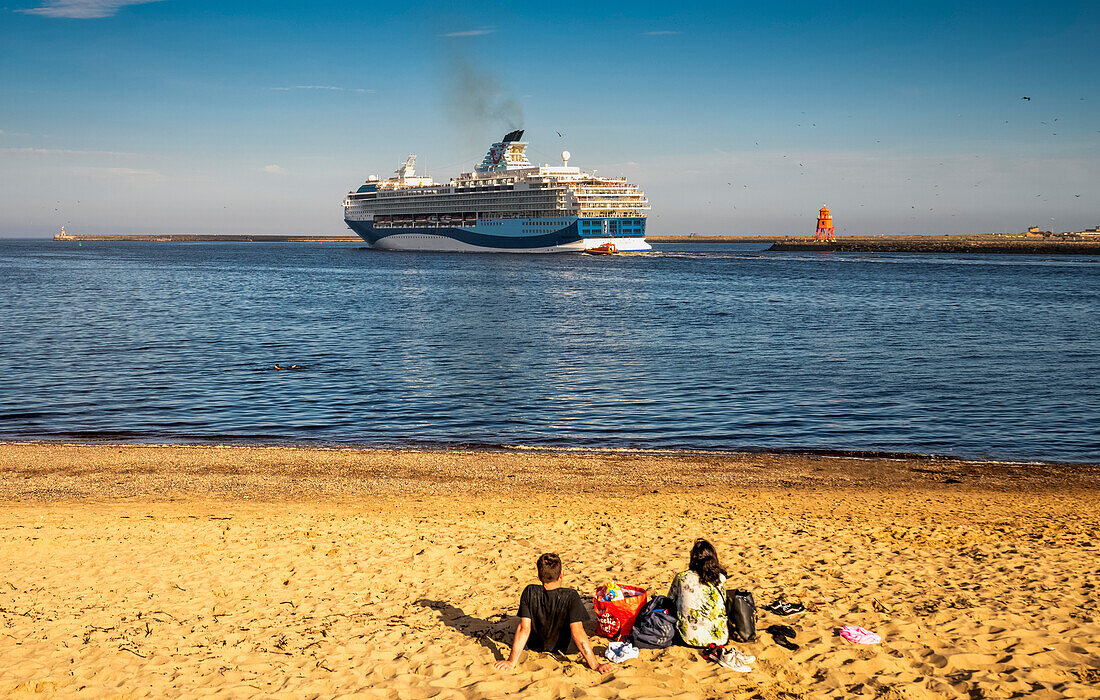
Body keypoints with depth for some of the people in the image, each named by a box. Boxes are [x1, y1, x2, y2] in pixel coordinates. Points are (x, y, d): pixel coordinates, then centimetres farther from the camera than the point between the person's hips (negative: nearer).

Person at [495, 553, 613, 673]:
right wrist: (595, 665, -31)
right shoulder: (570, 596, -31)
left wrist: (512, 662, -19)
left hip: (536, 646, 2)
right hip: (567, 649, -1)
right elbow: (577, 632, -34)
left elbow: (524, 628, -24)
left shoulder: (530, 592, -24)